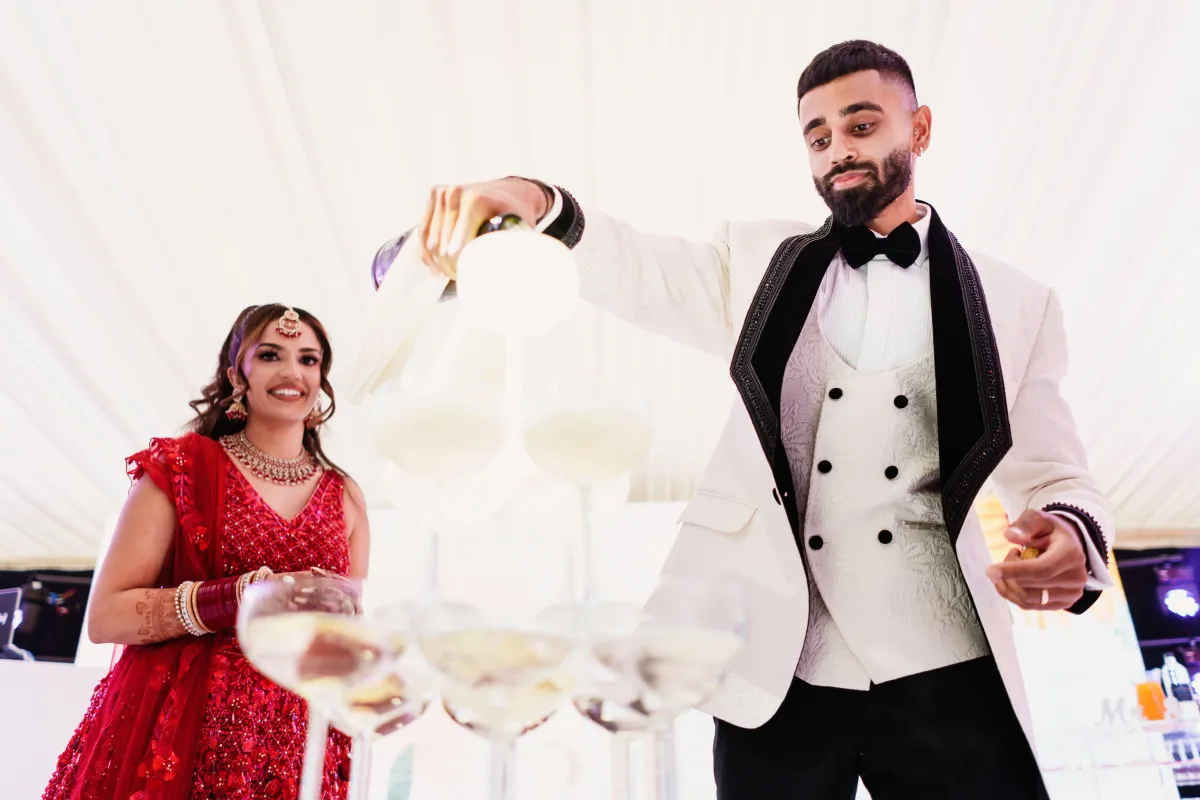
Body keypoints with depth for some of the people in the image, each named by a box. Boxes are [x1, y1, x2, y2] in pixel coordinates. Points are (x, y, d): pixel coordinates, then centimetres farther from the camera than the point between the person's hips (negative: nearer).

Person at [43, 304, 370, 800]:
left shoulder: (344, 496, 7)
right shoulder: (181, 468, -1)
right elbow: (107, 616, -7)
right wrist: (237, 599, -19)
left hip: (294, 745, 3)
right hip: (171, 735, -2)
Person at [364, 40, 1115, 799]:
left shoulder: (1015, 304, 9)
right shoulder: (761, 261, 11)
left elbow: (1053, 474, 8)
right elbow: (628, 263, 1)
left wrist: (1072, 536, -16)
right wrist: (537, 204, -21)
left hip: (944, 672, 0)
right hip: (775, 669, 1)